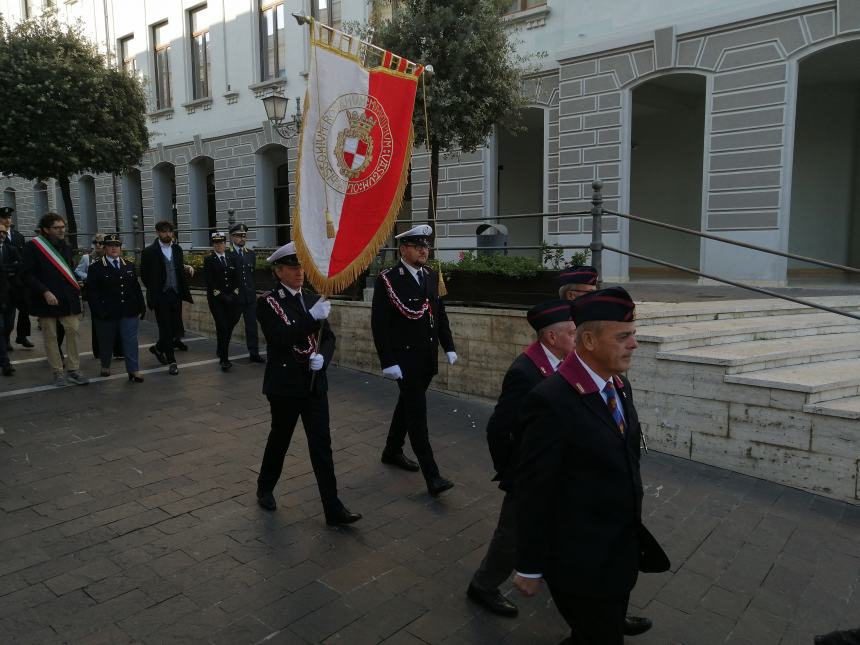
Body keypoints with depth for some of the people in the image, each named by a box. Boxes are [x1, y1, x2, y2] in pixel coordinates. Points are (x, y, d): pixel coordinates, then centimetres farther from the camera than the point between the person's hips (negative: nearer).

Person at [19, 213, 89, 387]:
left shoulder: (66, 247, 11)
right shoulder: (33, 247, -7)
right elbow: (27, 274, -10)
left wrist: (75, 284, 10)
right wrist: (45, 292, -18)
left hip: (68, 298, 4)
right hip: (47, 300, -4)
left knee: (73, 331, -1)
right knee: (50, 336, 4)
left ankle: (73, 370, 8)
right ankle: (58, 372, 13)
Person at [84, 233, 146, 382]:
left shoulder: (129, 265, 10)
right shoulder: (95, 267, -3)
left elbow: (136, 288, 12)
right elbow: (92, 292, -7)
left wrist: (140, 307, 5)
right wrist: (99, 312, -14)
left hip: (129, 313, 2)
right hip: (106, 314, -2)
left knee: (131, 341, -1)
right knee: (106, 342, 12)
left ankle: (133, 371, 2)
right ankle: (105, 367, 34)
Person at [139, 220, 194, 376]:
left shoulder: (177, 249, 9)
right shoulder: (149, 251, -5)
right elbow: (144, 274, 2)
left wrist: (187, 269, -1)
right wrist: (153, 290, 3)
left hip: (176, 294, 5)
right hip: (160, 296, -5)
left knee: (177, 329, 7)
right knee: (165, 329, -1)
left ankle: (158, 348, 34)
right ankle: (171, 361, 8)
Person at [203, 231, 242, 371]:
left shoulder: (233, 258, 11)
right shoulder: (208, 260, 1)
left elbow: (237, 278, 9)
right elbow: (209, 281, -5)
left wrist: (233, 294, -3)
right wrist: (221, 296, -11)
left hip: (231, 298, 3)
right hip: (216, 299, -3)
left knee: (229, 327, 4)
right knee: (222, 327, -8)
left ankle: (221, 352, 29)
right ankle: (224, 360, -5)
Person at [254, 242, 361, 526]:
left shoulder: (312, 299, 9)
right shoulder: (267, 301, -7)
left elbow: (328, 337, 8)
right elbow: (280, 339, -20)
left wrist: (322, 357, -13)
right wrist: (313, 318, -27)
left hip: (315, 383, 4)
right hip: (285, 384, -4)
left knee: (322, 443, 2)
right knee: (280, 439, 13)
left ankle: (333, 508, 7)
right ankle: (265, 488, 40)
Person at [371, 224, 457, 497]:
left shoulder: (431, 276, 8)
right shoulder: (387, 279, -12)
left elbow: (440, 313, 15)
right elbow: (379, 324, -14)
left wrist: (448, 346, 8)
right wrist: (387, 362, -18)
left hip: (427, 357, 7)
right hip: (405, 358, -7)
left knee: (407, 405, 20)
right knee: (417, 413, -5)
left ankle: (392, 451, 39)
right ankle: (432, 475, -2)